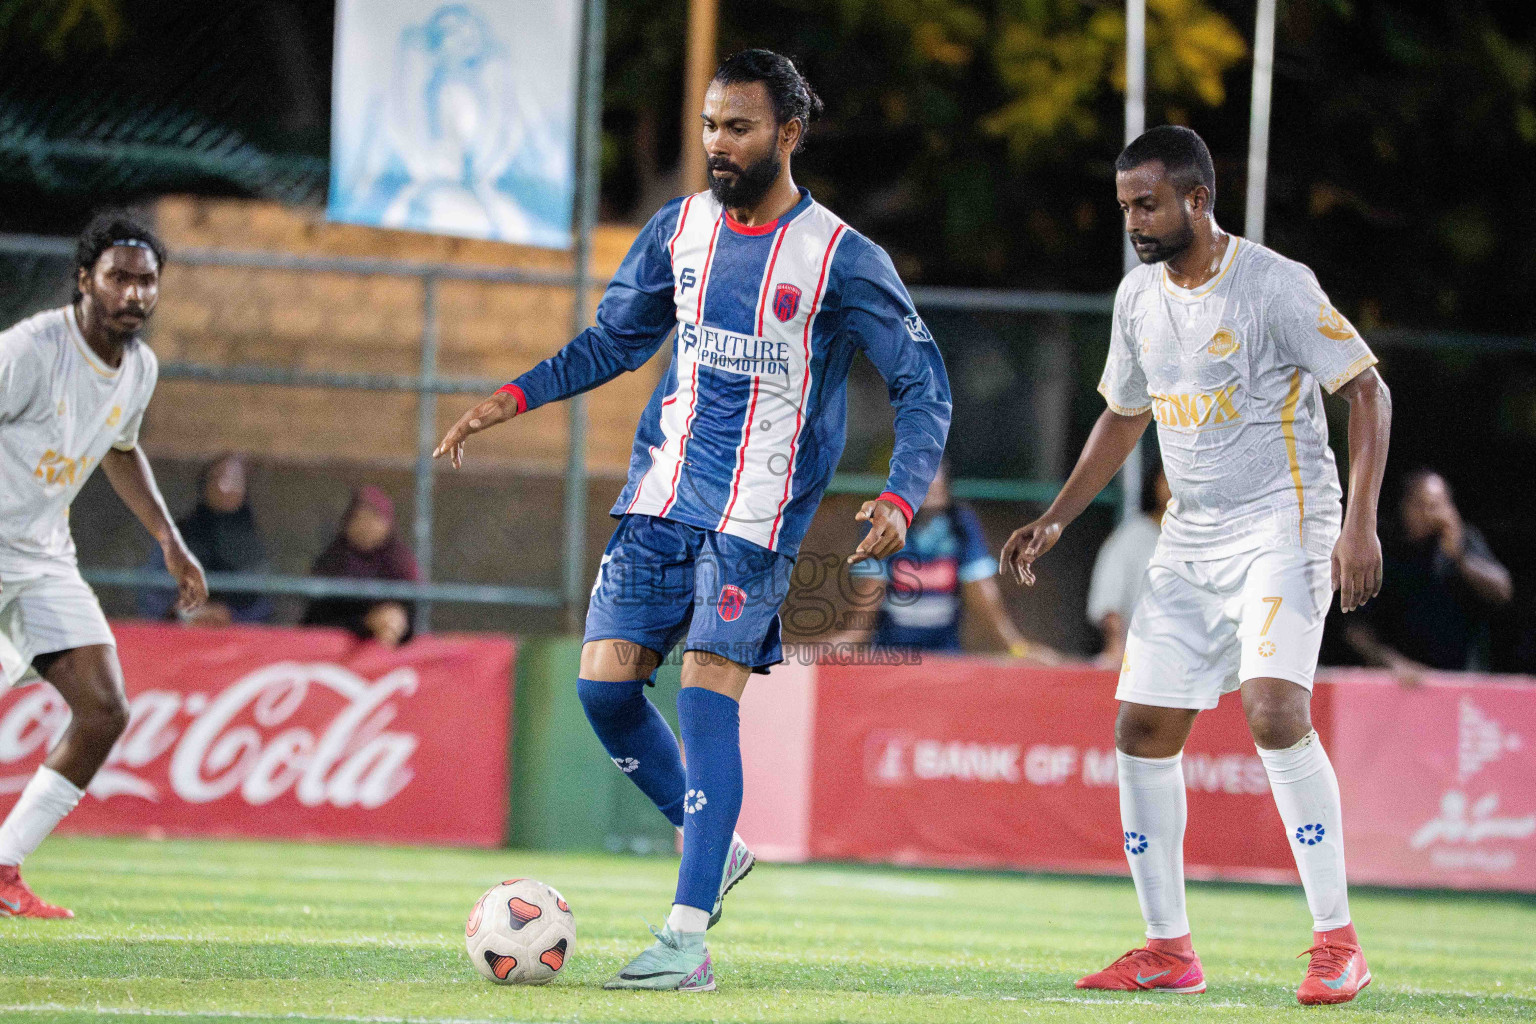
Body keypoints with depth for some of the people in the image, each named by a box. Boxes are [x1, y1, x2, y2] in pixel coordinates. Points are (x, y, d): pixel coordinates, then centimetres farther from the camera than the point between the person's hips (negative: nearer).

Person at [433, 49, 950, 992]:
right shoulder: (680, 230, 7)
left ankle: (688, 939, -14)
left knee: (708, 697, -15)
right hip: (661, 494, 5)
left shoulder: (841, 259, -7)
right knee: (605, 684, -3)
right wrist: (515, 399, 8)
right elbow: (617, 340, 20)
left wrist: (900, 501, -19)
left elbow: (924, 385, -5)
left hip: (756, 515, -5)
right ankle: (718, 847, 20)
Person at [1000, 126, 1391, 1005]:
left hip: (1283, 527, -7)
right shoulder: (1140, 297, 9)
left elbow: (1368, 391, -10)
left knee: (1274, 709, -25)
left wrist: (1361, 523, -18)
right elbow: (1125, 417, 23)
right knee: (1143, 731, 1)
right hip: (1191, 538, 7)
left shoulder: (1274, 285, -13)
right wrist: (1055, 521, 15)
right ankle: (1169, 950, 12)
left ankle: (1338, 943, -19)